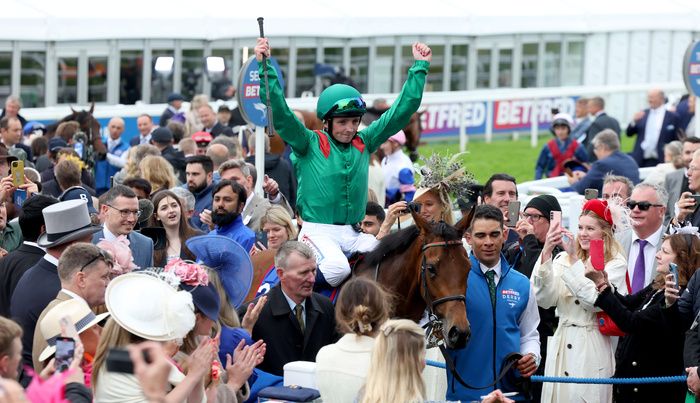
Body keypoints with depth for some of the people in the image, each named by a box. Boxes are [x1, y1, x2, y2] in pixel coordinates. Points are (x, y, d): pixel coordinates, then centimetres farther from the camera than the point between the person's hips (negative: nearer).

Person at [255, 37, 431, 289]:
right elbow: (279, 112, -13)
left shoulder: (364, 143, 11)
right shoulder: (309, 144, -1)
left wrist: (420, 68, 10)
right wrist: (265, 67, -20)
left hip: (351, 234, 5)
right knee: (337, 269, -32)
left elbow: (402, 110, 13)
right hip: (318, 230, -5)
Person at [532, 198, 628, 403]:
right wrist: (546, 253, -12)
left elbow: (596, 300, -15)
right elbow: (544, 299, -3)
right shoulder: (563, 259, 7)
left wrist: (574, 259, -16)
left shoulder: (615, 263, -2)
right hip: (561, 345, 4)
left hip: (592, 348, -4)